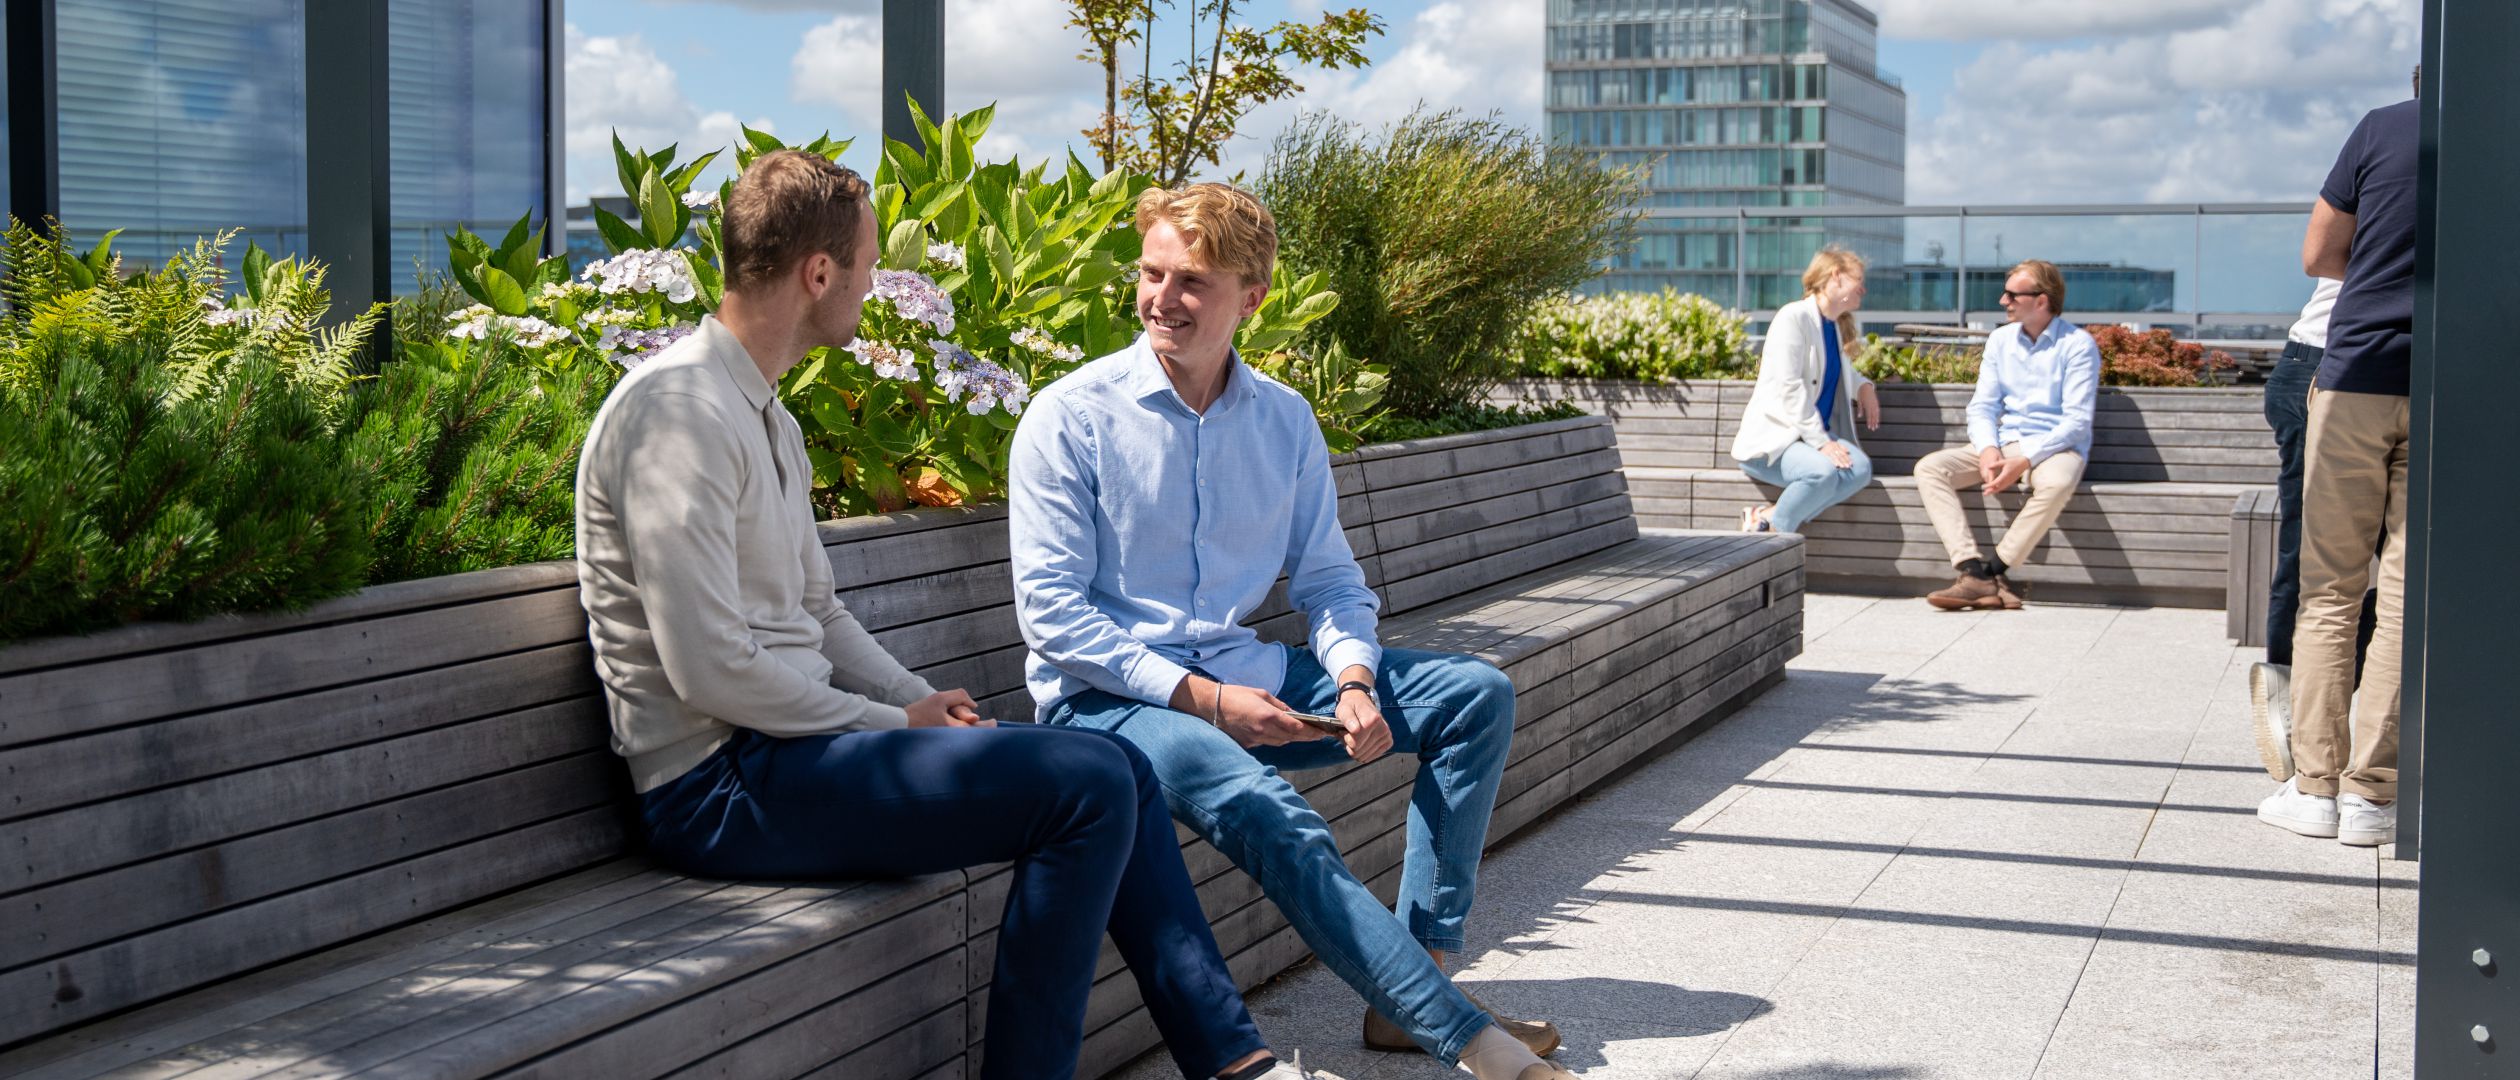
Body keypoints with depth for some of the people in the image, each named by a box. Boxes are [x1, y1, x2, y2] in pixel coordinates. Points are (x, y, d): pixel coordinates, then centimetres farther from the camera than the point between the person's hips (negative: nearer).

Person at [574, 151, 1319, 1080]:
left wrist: (918, 700, 5)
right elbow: (711, 670, -21)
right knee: (1091, 785, -18)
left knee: (1116, 770, 7)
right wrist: (894, 722, -11)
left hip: (789, 743, 10)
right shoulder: (678, 409, -16)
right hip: (721, 787, -10)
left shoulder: (764, 415, 17)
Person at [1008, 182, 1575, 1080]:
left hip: (1245, 679, 7)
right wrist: (1202, 698, -18)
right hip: (1110, 699, -6)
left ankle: (1411, 991, -10)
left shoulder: (1284, 419, 8)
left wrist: (1353, 681, -9)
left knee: (1478, 695, -3)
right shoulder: (1070, 417, -8)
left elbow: (1328, 579, 13)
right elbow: (1051, 612, -12)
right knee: (1270, 811, -36)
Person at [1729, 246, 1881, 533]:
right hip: (1772, 439, -8)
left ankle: (1767, 519, -22)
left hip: (1817, 434, 8)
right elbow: (1789, 388, -17)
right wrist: (1820, 441, -22)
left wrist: (1863, 385, 17)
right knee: (1822, 472, -36)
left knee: (1860, 468, -23)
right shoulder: (1794, 317, -8)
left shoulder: (1837, 327, 19)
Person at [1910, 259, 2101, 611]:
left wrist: (2024, 460, -24)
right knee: (1929, 468, -18)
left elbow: (2077, 421, -12)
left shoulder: (2077, 345, -5)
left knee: (2056, 483, -41)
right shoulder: (2000, 340, 12)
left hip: (2055, 447, -5)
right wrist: (1988, 449, -14)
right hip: (2003, 444, 5)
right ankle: (1974, 570, -32)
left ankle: (1993, 569, -29)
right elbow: (1981, 406, 9)